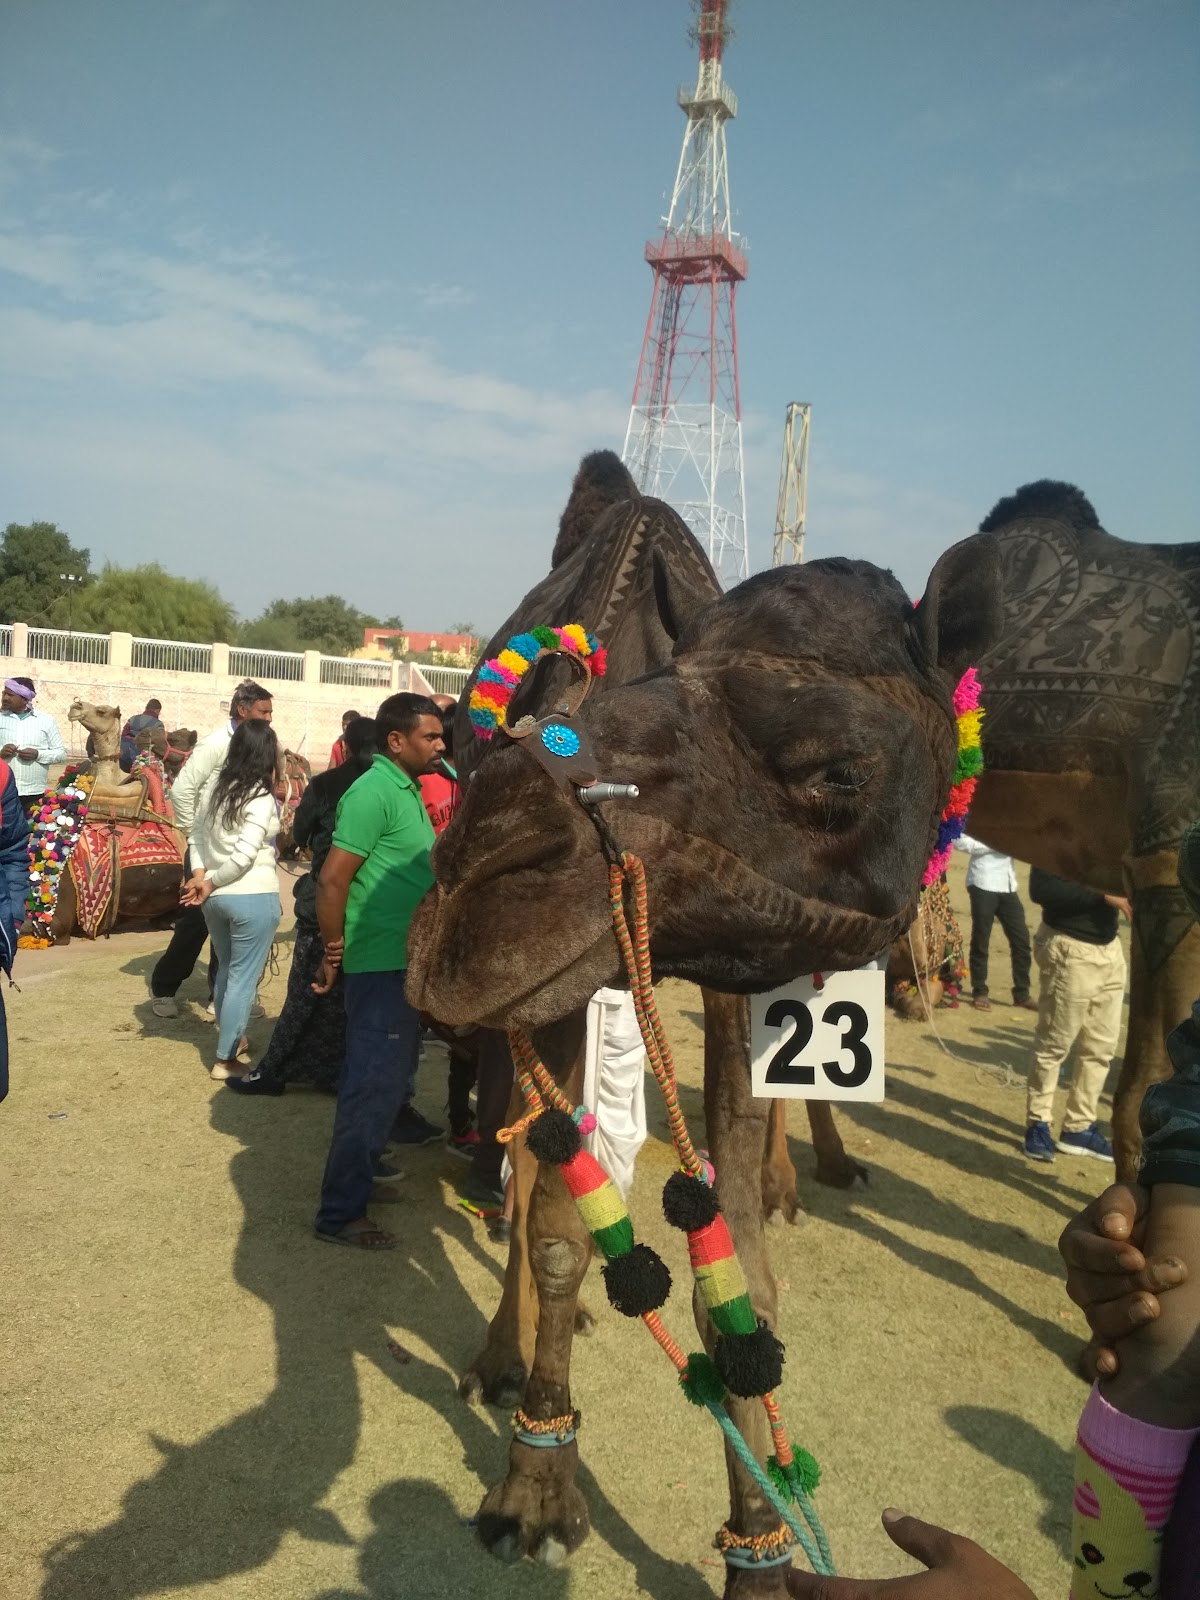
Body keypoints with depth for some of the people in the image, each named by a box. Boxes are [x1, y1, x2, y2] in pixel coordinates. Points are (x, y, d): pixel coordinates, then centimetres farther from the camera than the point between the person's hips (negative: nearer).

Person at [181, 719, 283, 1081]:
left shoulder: (214, 786, 5)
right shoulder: (260, 798, -16)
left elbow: (198, 835, 8)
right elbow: (244, 855, -22)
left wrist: (200, 874, -2)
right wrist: (210, 883, -10)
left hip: (216, 897, 7)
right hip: (254, 898, -7)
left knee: (226, 970, 25)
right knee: (243, 979, 4)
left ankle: (231, 1035, 43)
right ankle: (226, 1059, 11)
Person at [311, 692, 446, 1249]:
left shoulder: (407, 790, 13)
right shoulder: (374, 791, -16)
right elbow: (332, 880, -20)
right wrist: (333, 952, -12)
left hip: (404, 961, 10)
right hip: (380, 964, -10)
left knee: (389, 1075, 19)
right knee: (373, 1084, -4)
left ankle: (359, 1177, 34)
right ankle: (341, 1213, 6)